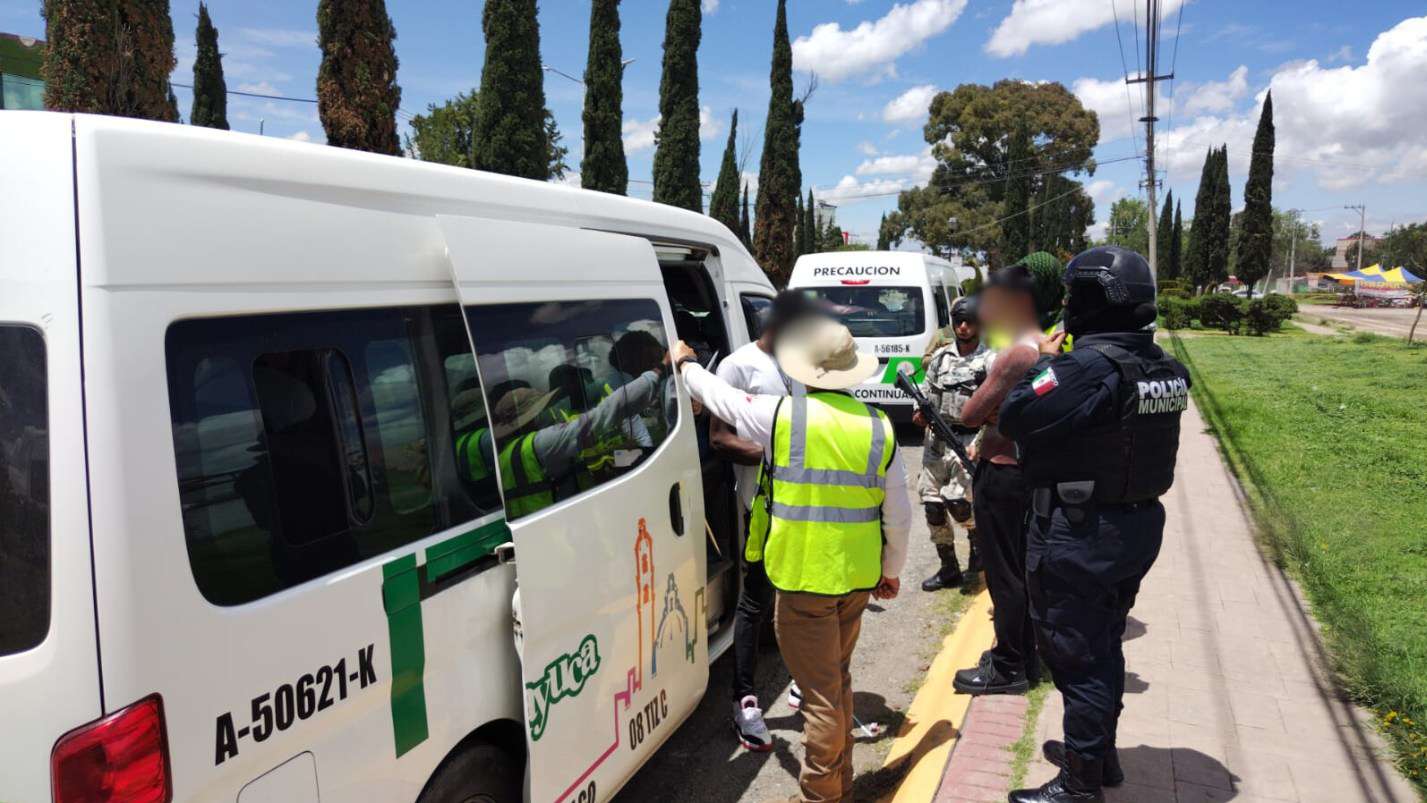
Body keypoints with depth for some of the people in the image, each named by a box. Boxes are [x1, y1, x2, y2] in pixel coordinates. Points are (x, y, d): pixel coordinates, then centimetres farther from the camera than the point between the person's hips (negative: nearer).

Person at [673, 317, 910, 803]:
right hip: (857, 577, 5)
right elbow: (898, 516, 4)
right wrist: (891, 571, 20)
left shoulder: (781, 415, -12)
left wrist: (685, 364, 26)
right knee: (838, 681, 22)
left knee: (821, 694, 3)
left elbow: (719, 395, 6)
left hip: (802, 578, -5)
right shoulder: (879, 427, -1)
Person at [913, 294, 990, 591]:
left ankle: (978, 538, 17)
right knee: (932, 504, 4)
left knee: (956, 500, -18)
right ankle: (948, 569, 18)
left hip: (969, 441, -5)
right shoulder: (941, 356, 12)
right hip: (936, 437, 5)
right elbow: (927, 392, 17)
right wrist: (921, 414, -4)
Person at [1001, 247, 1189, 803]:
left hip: (1080, 538, -9)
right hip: (1139, 527, 9)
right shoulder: (1164, 368, 2)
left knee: (1076, 657, 5)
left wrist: (1043, 362, -8)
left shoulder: (1088, 367, -26)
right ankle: (1101, 754, 40)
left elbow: (1015, 419, -23)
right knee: (1106, 646, 23)